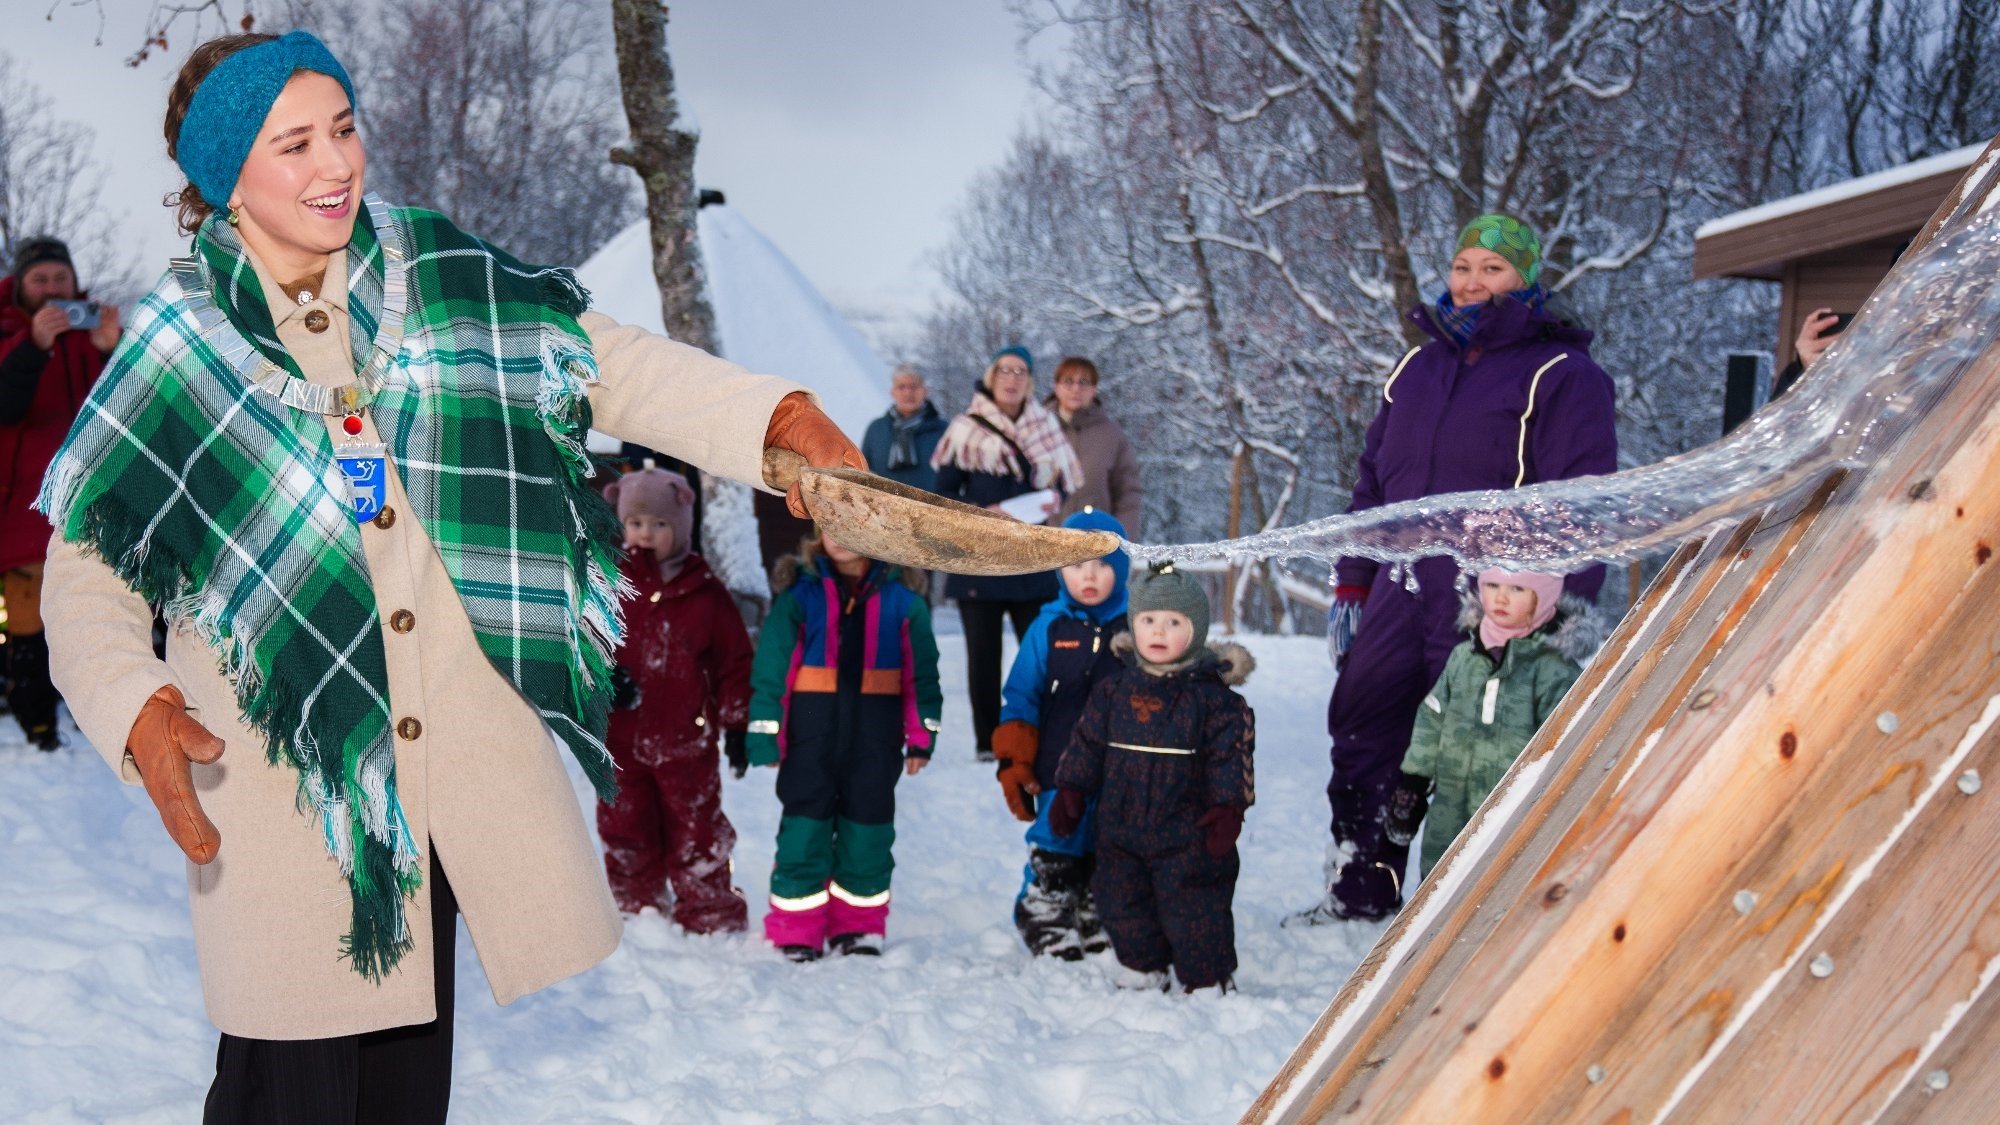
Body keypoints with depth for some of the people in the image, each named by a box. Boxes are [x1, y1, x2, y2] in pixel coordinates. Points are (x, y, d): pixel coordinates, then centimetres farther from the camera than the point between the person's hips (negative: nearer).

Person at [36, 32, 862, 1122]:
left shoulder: (440, 282, 3)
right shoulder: (176, 348, -4)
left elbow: (606, 360, 1)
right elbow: (84, 563, 0)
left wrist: (777, 420, -13)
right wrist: (133, 707, -16)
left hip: (462, 737, 3)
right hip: (281, 761, -3)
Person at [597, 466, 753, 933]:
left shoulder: (706, 593, -1)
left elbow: (735, 661, 4)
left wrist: (738, 724, 2)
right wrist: (601, 676, -15)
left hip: (687, 741, -2)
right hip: (620, 738, 2)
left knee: (696, 833, 5)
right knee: (625, 832, 10)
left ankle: (710, 917, 17)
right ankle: (635, 912, 24)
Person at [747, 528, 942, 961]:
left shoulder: (901, 596, 4)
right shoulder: (800, 592, -1)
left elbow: (922, 673, 9)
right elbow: (771, 669, 0)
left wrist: (921, 737, 6)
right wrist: (765, 734, -4)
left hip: (875, 735, 1)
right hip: (812, 732, -1)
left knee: (868, 822, 8)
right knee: (805, 822, 2)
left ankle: (858, 924, 20)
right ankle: (796, 928, 10)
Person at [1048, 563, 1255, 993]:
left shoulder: (1213, 696, -8)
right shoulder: (1114, 691, 3)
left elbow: (1231, 756, -8)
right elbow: (1086, 745, 10)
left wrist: (1228, 807, -16)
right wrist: (1070, 792, 6)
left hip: (1189, 836, -4)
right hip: (1121, 832, 4)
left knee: (1194, 912, 0)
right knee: (1124, 908, 15)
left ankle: (1208, 982, 16)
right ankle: (1141, 971, 34)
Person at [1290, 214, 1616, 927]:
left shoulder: (1562, 378, -4)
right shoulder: (1417, 369, 16)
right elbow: (1371, 483, 21)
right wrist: (1350, 585, 17)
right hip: (1398, 602, 7)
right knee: (1360, 738, 12)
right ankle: (1361, 888, 28)